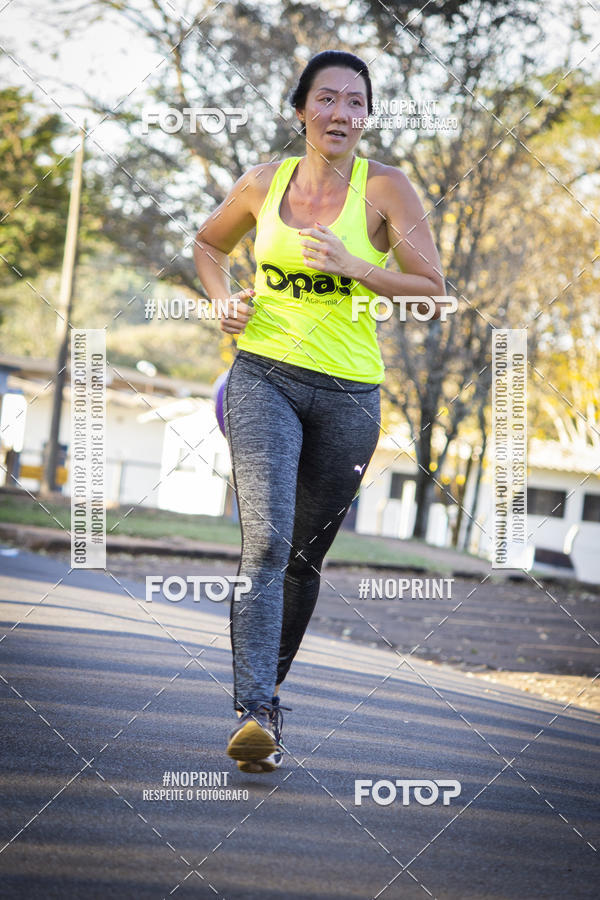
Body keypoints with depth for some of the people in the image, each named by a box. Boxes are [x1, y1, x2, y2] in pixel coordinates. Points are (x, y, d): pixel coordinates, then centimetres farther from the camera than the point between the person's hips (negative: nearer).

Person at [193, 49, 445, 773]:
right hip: (263, 377, 0)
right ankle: (255, 712, -26)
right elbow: (209, 243, 24)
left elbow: (433, 293, -5)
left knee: (305, 555, 9)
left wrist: (352, 267, -18)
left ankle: (266, 689, 27)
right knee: (266, 539, -19)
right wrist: (225, 302, 5)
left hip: (349, 392, 0)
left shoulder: (385, 187, -3)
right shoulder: (264, 183, 5)